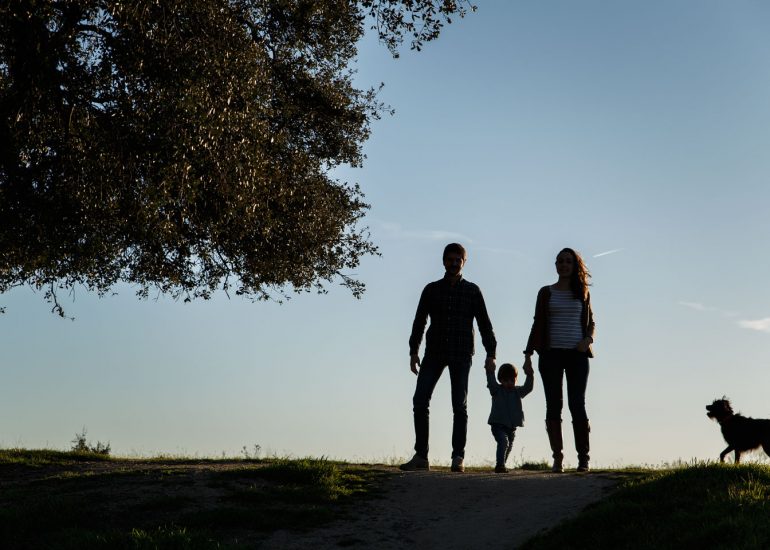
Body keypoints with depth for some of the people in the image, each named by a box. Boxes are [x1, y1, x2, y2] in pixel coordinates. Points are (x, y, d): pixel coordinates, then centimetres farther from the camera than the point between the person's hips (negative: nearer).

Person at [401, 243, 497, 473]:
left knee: (459, 406, -3)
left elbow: (484, 324, 5)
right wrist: (413, 351, 2)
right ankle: (421, 456, -3)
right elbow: (419, 321, 11)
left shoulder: (472, 291, 7)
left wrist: (490, 353, -3)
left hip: (461, 354, -2)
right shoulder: (431, 290, 11)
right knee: (420, 401, -7)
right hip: (434, 352, 2)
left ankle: (458, 457, 1)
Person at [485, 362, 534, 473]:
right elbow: (491, 383, -20)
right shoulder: (496, 390, -2)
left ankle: (502, 465, 32)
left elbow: (528, 387, -7)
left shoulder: (517, 391, 7)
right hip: (498, 425, -5)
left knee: (509, 446, 15)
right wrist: (490, 372, -35)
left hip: (512, 426, 5)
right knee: (503, 442, -25)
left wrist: (529, 375, -22)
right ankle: (500, 465, -27)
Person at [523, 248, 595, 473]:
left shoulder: (582, 293, 14)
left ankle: (583, 457, -3)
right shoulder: (546, 292, 12)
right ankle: (557, 457, -1)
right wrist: (528, 353, 3)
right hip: (551, 353, 0)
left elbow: (590, 322, 16)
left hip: (577, 353, 0)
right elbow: (538, 325, 10)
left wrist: (587, 340, -5)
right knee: (553, 405, -3)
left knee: (577, 405, -8)